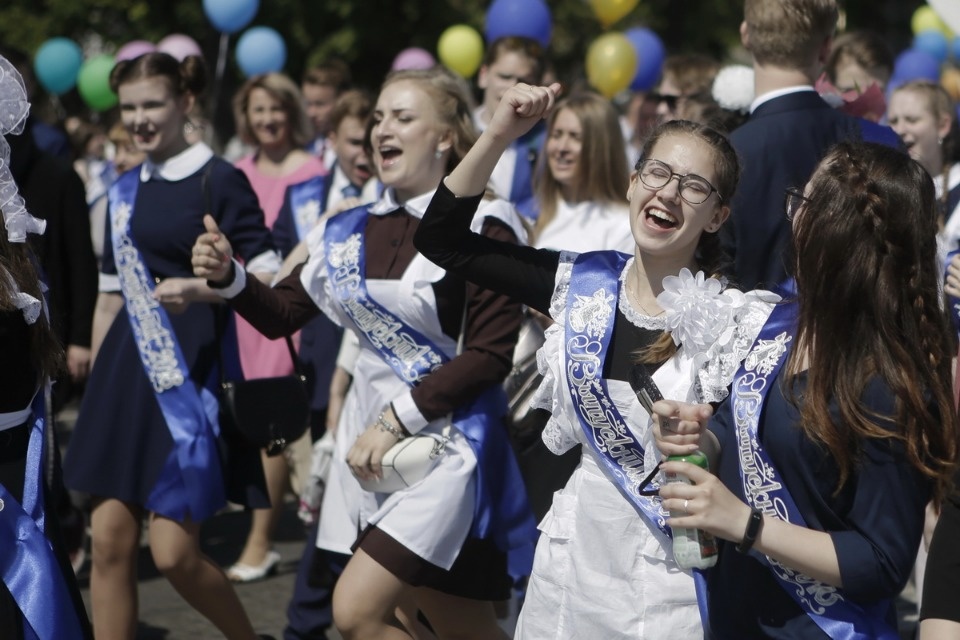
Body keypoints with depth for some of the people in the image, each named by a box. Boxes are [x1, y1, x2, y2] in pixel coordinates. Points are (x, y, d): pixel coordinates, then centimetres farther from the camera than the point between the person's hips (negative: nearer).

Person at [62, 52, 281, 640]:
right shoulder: (125, 193, 14)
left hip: (189, 378, -6)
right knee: (111, 541, 2)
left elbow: (268, 282, -11)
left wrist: (201, 290, -27)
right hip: (126, 374, 6)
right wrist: (96, 387, 18)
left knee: (175, 553, -7)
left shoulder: (219, 181, -6)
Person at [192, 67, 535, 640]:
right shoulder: (354, 228, 8)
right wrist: (228, 276, -9)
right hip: (373, 437, 6)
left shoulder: (481, 226, -10)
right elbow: (282, 313, 10)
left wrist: (396, 419, -18)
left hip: (447, 438, -6)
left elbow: (491, 354, -15)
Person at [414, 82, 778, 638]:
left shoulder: (738, 321, -13)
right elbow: (442, 239, 2)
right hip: (579, 554, 4)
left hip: (679, 571, -4)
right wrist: (499, 135, -7)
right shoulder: (584, 284, 0)